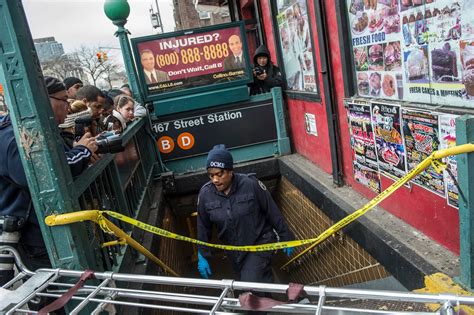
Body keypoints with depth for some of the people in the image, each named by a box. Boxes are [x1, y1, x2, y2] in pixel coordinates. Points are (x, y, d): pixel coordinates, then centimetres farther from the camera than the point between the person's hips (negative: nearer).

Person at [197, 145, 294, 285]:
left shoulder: (251, 185, -23)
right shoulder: (205, 194, -14)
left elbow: (273, 212, -11)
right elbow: (203, 227, 0)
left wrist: (286, 238, -3)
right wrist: (202, 256, 4)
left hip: (260, 243, -4)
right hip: (234, 250, 4)